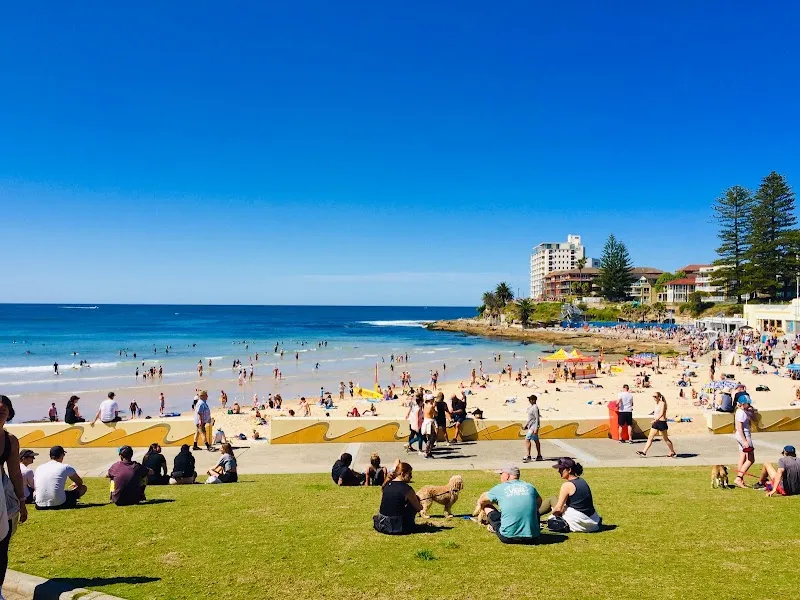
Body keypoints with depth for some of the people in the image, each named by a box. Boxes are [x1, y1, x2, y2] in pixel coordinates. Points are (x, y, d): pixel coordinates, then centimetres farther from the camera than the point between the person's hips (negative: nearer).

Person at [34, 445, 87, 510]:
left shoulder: (39, 468, 9)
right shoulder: (65, 467, 0)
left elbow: (34, 487, 22)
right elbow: (80, 482, 15)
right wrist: (75, 484, 41)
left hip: (40, 506, 4)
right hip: (59, 504, -4)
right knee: (83, 487, 12)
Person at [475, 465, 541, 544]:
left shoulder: (499, 488, 3)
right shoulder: (530, 487, 9)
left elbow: (481, 501, 20)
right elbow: (539, 502, 31)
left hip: (508, 538, -3)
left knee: (486, 505, 17)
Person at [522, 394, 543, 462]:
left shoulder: (535, 408, -17)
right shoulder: (531, 407, 13)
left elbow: (537, 418, -20)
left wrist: (536, 428, -23)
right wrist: (526, 424, 23)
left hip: (533, 427, -10)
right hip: (531, 426, 10)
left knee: (527, 439, -14)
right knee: (536, 441, 15)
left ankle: (528, 456, -14)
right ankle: (539, 456, 22)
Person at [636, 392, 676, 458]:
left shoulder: (662, 403, -11)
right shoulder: (656, 404, 13)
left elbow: (661, 414, -22)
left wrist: (655, 420, -30)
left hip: (661, 422, -8)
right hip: (656, 423, 8)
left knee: (666, 439, 3)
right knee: (650, 437, 2)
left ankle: (673, 452, 17)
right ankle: (644, 452, -1)